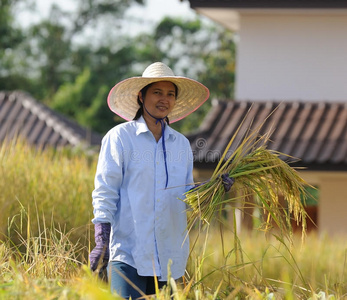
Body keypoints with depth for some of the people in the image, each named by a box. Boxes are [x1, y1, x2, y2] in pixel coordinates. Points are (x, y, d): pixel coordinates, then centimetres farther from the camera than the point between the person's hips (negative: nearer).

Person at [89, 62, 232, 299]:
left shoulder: (181, 144, 14)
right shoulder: (120, 137, 0)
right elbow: (105, 191, -4)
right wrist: (102, 241, -12)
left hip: (169, 258, 5)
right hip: (128, 254, -5)